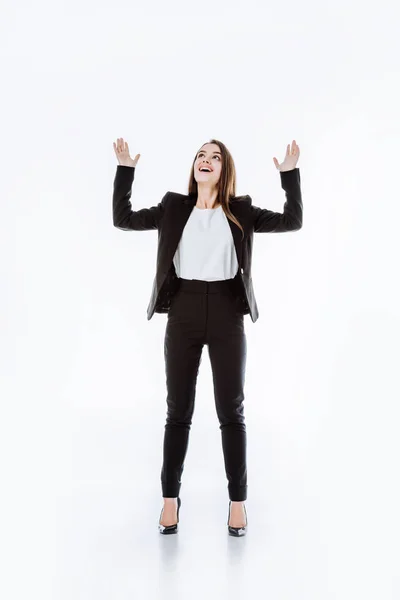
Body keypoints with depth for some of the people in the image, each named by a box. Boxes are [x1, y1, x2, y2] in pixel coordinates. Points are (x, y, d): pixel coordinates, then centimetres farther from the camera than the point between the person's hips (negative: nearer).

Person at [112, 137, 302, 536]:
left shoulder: (241, 211, 7)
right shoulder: (174, 207, 8)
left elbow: (292, 221, 2)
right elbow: (123, 219, 7)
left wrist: (290, 173, -4)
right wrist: (125, 169, 3)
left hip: (225, 312, 0)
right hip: (183, 311, 1)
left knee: (231, 410, 4)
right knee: (178, 410, 7)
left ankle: (238, 501, 16)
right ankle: (170, 498, 20)